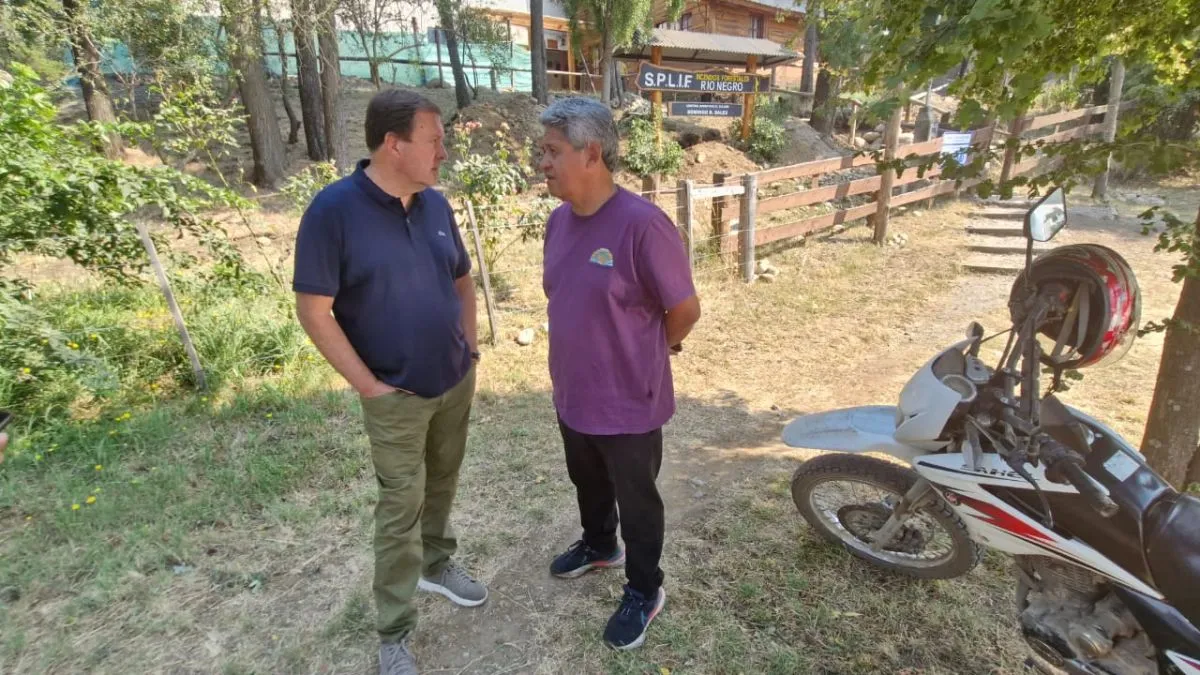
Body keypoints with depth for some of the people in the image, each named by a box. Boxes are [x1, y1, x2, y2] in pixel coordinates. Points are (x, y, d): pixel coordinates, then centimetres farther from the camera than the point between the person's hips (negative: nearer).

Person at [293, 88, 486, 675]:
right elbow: (314, 310, -16)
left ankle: (437, 563, 46)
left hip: (457, 381, 6)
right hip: (397, 395, -5)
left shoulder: (436, 204, 1)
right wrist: (368, 385, -15)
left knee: (442, 485, 21)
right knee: (400, 508, 5)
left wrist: (470, 344, 7)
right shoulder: (335, 209, -18)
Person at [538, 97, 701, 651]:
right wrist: (573, 365, 13)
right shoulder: (559, 220, 0)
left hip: (628, 403, -7)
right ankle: (598, 546, 55)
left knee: (636, 501, 15)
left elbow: (685, 311, -16)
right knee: (587, 483, 28)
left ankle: (644, 591, 38)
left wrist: (647, 353, 0)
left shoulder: (642, 224, -24)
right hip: (572, 394, 7)